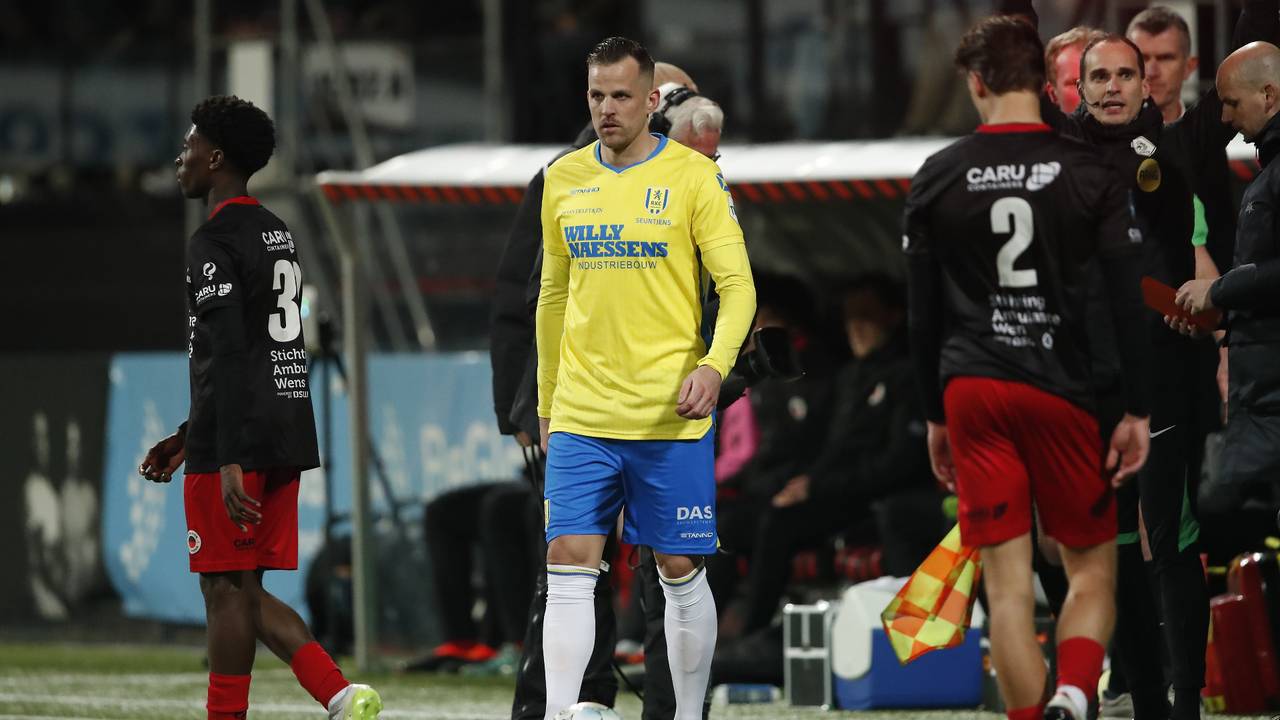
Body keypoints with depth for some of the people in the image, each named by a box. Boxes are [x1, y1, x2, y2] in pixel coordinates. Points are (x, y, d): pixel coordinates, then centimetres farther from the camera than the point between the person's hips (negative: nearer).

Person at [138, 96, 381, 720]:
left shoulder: (215, 243, -12)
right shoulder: (278, 235, 18)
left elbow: (226, 356, -20)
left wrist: (228, 461, -24)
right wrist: (189, 437, 29)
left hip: (235, 443, -9)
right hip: (287, 435, 9)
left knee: (227, 589, -3)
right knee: (245, 592, 11)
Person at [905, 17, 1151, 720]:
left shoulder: (936, 179, 3)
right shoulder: (1090, 172, -2)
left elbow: (921, 315, 7)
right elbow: (1127, 302, -4)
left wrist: (935, 416, 16)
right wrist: (1136, 411, 1)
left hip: (970, 391, 1)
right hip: (1062, 392, -1)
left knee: (1007, 585, 3)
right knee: (1092, 568, 9)